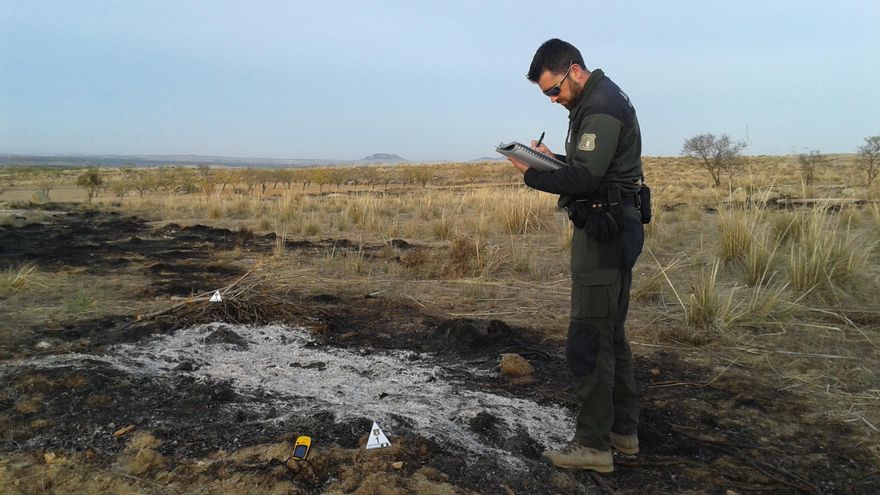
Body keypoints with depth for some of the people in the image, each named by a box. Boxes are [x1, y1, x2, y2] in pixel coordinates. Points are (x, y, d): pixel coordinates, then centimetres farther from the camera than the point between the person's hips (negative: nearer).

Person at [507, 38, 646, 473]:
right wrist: (552, 160, 7)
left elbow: (585, 177, -22)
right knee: (610, 335, 16)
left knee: (588, 340, -6)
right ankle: (623, 430, 26)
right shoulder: (598, 102, 18)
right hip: (613, 230, 11)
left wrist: (533, 175, -10)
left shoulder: (602, 106, -14)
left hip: (604, 232, -11)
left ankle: (593, 444, 2)